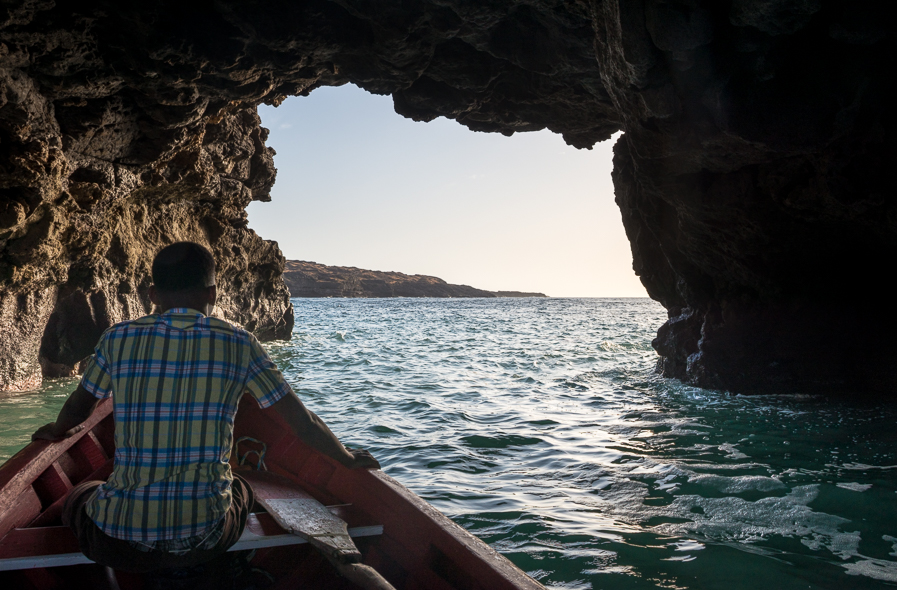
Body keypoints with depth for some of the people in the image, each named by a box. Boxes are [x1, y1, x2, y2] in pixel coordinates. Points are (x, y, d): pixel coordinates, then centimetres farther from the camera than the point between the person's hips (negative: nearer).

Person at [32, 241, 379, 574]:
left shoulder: (118, 339, -1)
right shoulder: (239, 346, -4)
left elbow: (77, 410, 18)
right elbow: (303, 422, 2)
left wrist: (57, 432, 42)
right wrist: (349, 460, 20)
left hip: (118, 544, 0)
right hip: (204, 543, 0)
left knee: (78, 497, 34)